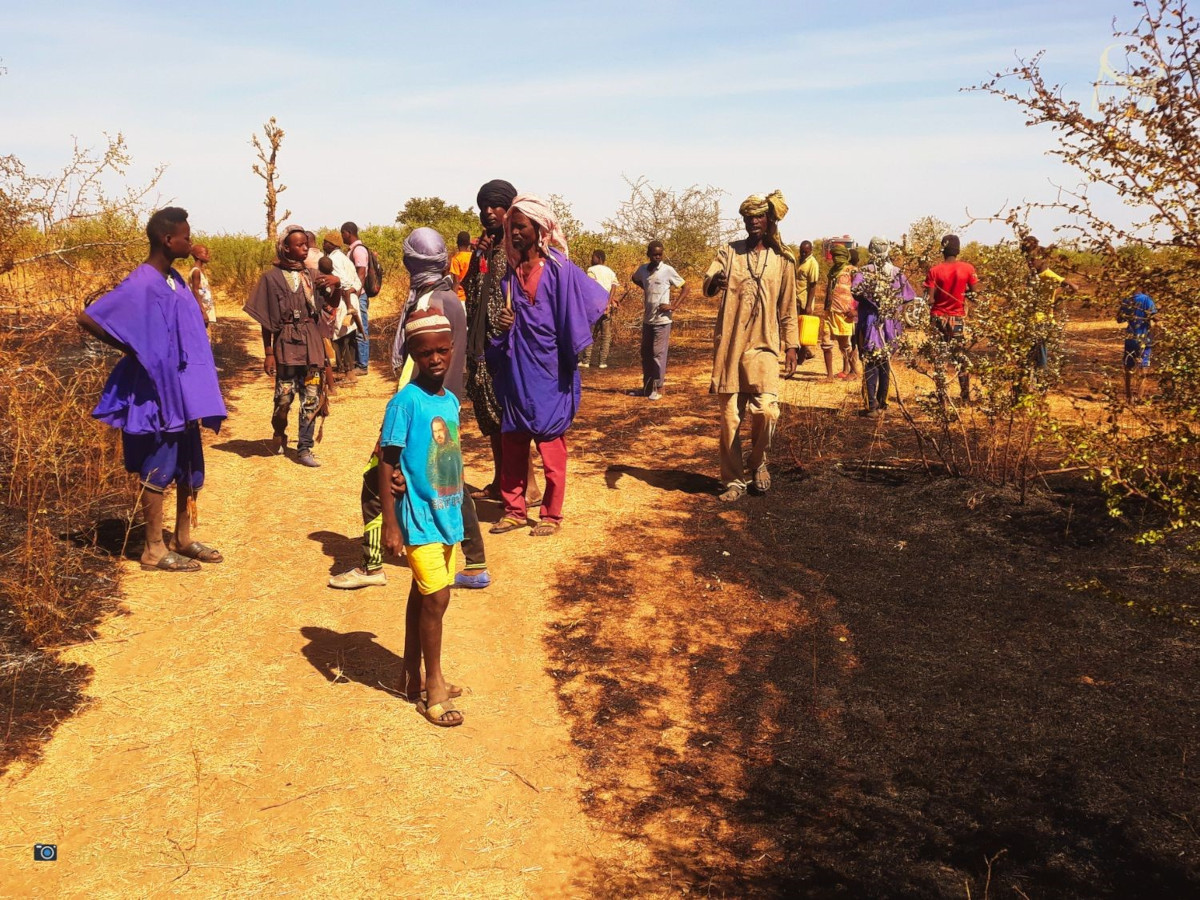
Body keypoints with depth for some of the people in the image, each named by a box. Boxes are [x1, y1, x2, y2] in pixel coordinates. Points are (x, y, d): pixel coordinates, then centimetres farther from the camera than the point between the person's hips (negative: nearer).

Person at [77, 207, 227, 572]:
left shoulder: (175, 279, 9)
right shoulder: (141, 285, -18)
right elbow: (86, 317, -20)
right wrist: (129, 349, -12)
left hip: (184, 392, 9)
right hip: (158, 394, -9)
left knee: (190, 468, 15)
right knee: (158, 470, 0)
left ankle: (182, 539, 27)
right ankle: (154, 549, 11)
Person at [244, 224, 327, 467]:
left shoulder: (310, 275, 11)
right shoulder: (272, 277, -2)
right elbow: (267, 320, -3)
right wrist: (268, 353, -6)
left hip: (311, 343, 4)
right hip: (287, 344, -4)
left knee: (311, 398, 1)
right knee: (285, 396, -2)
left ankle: (304, 449, 8)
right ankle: (279, 434, 30)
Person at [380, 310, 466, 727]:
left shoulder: (451, 401, 5)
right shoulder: (406, 402, -15)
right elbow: (387, 463, -14)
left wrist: (457, 509, 10)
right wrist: (390, 523, -15)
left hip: (447, 516, 7)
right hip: (419, 517, -7)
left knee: (423, 595, 16)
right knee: (436, 597, -7)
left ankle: (413, 677, 30)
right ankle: (434, 688, 7)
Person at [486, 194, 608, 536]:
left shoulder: (559, 269, -7)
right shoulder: (511, 273, 10)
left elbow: (594, 300, -11)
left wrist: (574, 351, -13)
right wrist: (501, 325, -4)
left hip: (548, 372, -5)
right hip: (515, 371, 6)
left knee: (551, 445, 3)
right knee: (512, 444, 9)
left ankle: (552, 515, 13)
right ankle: (514, 510, 20)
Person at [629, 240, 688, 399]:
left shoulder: (668, 271, -10)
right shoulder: (643, 269, 4)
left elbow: (685, 288, -6)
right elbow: (635, 279, 28)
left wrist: (673, 306, -17)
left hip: (662, 319, -6)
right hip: (647, 319, 6)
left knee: (658, 353, -5)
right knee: (645, 353, 12)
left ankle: (658, 389, 1)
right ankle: (647, 386, 22)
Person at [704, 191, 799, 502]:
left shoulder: (782, 259, 9)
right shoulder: (730, 252, 6)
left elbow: (788, 307, 14)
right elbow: (708, 284, -11)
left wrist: (791, 345, 8)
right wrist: (714, 281, -35)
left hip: (763, 347, 0)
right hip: (729, 346, 0)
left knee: (766, 410, -16)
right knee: (729, 417, 1)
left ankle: (758, 462, 13)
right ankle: (734, 481, 13)